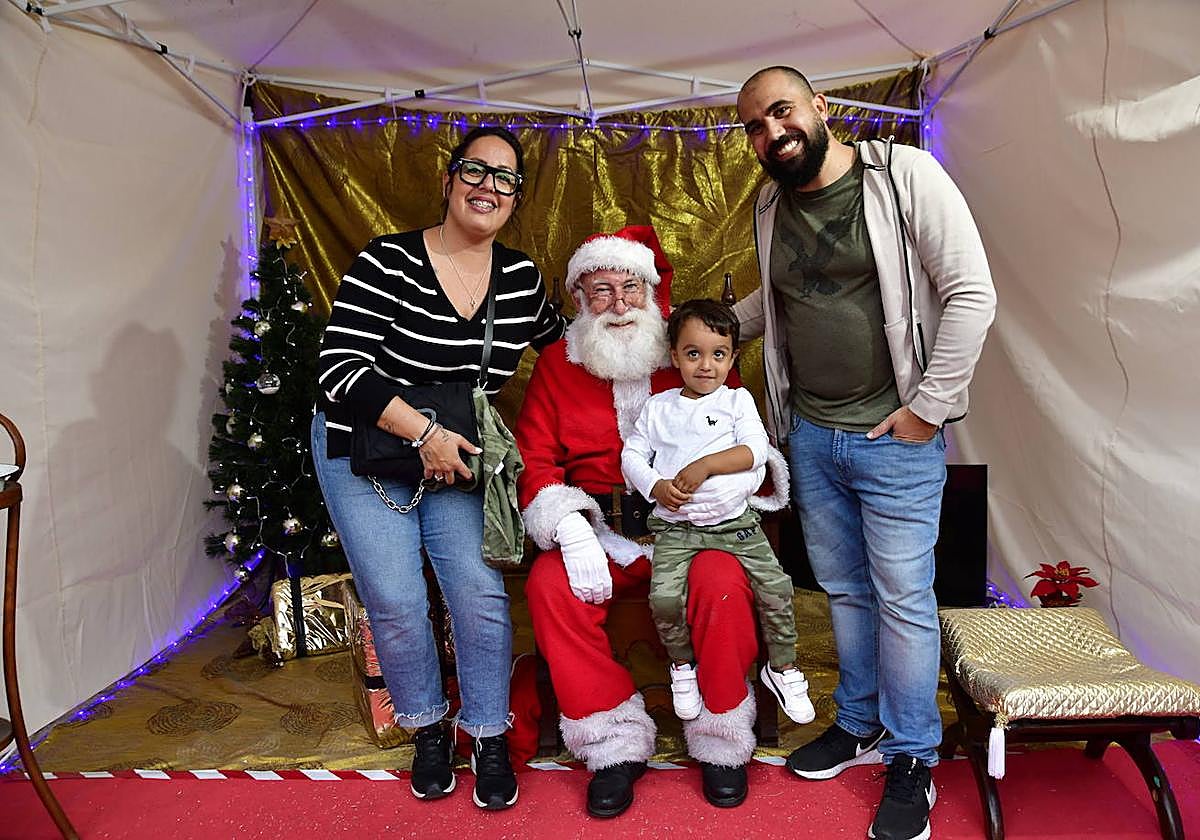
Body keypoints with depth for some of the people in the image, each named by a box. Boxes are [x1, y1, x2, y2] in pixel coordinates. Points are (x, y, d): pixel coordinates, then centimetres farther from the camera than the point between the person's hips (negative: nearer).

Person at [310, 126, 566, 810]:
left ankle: (490, 736, 16)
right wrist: (425, 431, -24)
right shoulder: (387, 261, -16)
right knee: (396, 600, -5)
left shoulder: (522, 278, -3)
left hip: (457, 455, 3)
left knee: (480, 590, -8)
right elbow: (340, 367, -21)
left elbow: (558, 343, 18)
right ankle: (429, 727, 23)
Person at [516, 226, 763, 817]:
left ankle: (721, 741, -3)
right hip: (599, 531, 1)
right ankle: (616, 744, -8)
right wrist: (569, 528, -18)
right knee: (549, 584, -27)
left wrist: (733, 476, -21)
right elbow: (535, 461, 1)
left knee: (722, 582, -30)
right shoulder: (557, 363, 7)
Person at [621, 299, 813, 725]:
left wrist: (706, 465, -19)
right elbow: (632, 454, 8)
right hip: (675, 526, 0)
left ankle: (782, 667, 13)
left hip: (734, 520, 0)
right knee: (664, 596, -20)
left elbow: (756, 449, -8)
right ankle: (682, 665, 8)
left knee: (776, 585, -11)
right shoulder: (657, 407, 10)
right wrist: (656, 486, -11)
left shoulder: (737, 400, 6)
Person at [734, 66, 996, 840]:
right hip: (810, 434, 6)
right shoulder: (771, 208, 8)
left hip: (896, 438, -5)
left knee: (903, 599, 4)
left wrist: (927, 408, -13)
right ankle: (860, 727, 36)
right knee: (845, 592, 16)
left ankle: (913, 762, 23)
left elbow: (972, 294, -13)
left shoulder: (904, 174, -10)